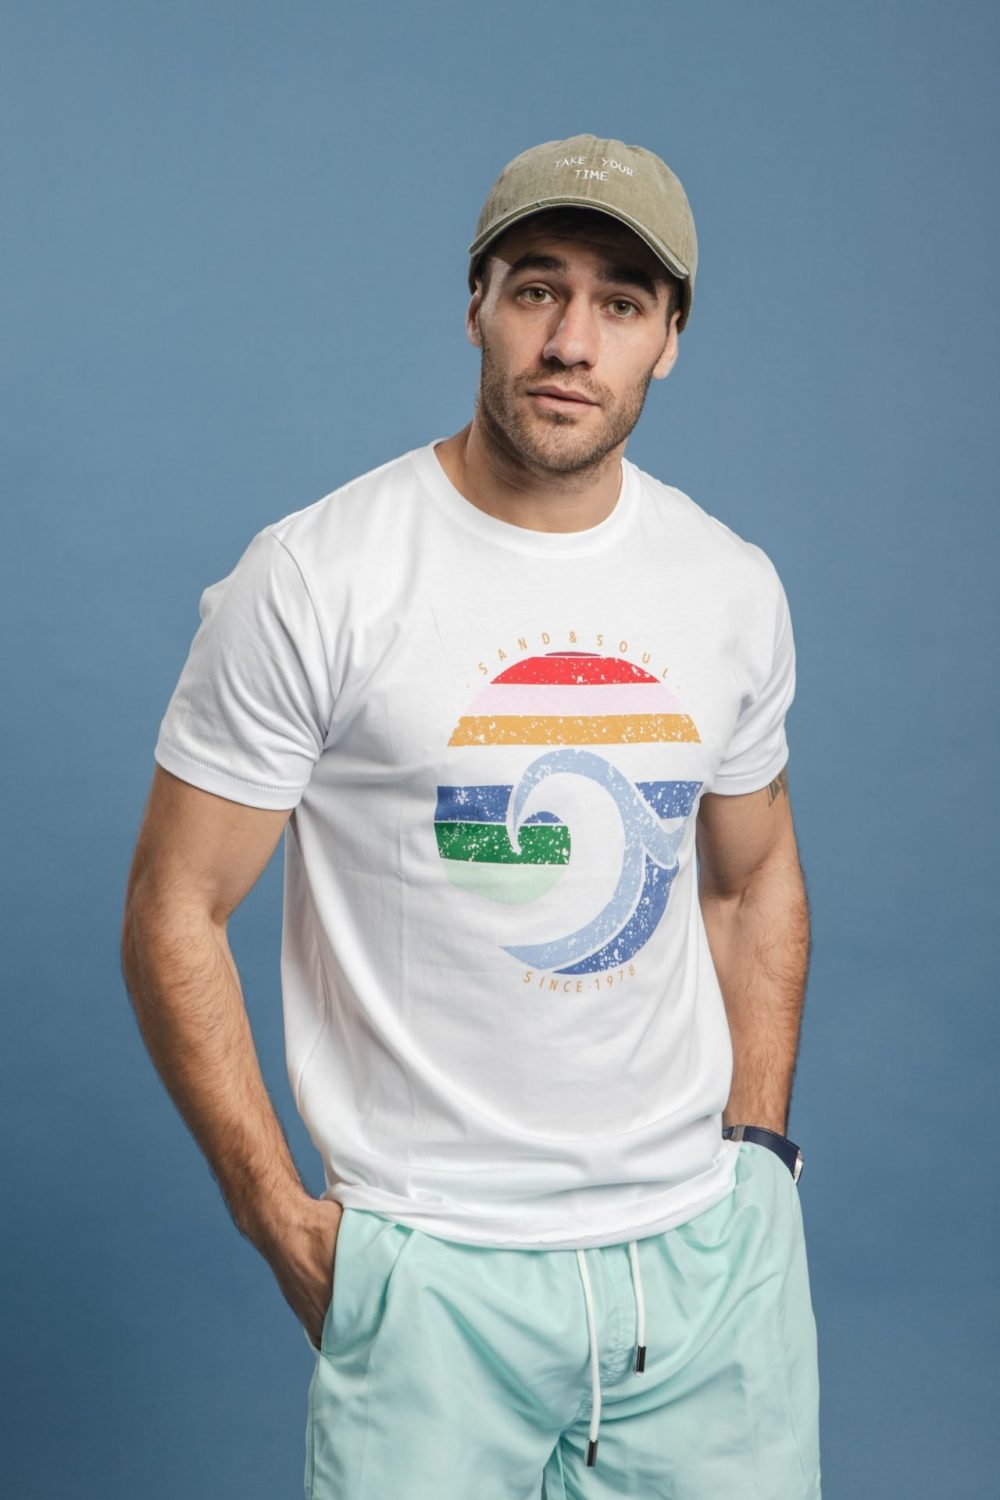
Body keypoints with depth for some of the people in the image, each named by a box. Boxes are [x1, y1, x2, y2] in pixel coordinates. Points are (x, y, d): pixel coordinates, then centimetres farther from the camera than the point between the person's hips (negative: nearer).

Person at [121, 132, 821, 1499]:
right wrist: (282, 1222, -9)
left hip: (710, 1251, 4)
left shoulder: (734, 588, 4)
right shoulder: (315, 580, -11)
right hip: (434, 1270, -4)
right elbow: (173, 915, -7)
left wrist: (756, 1145, 9)